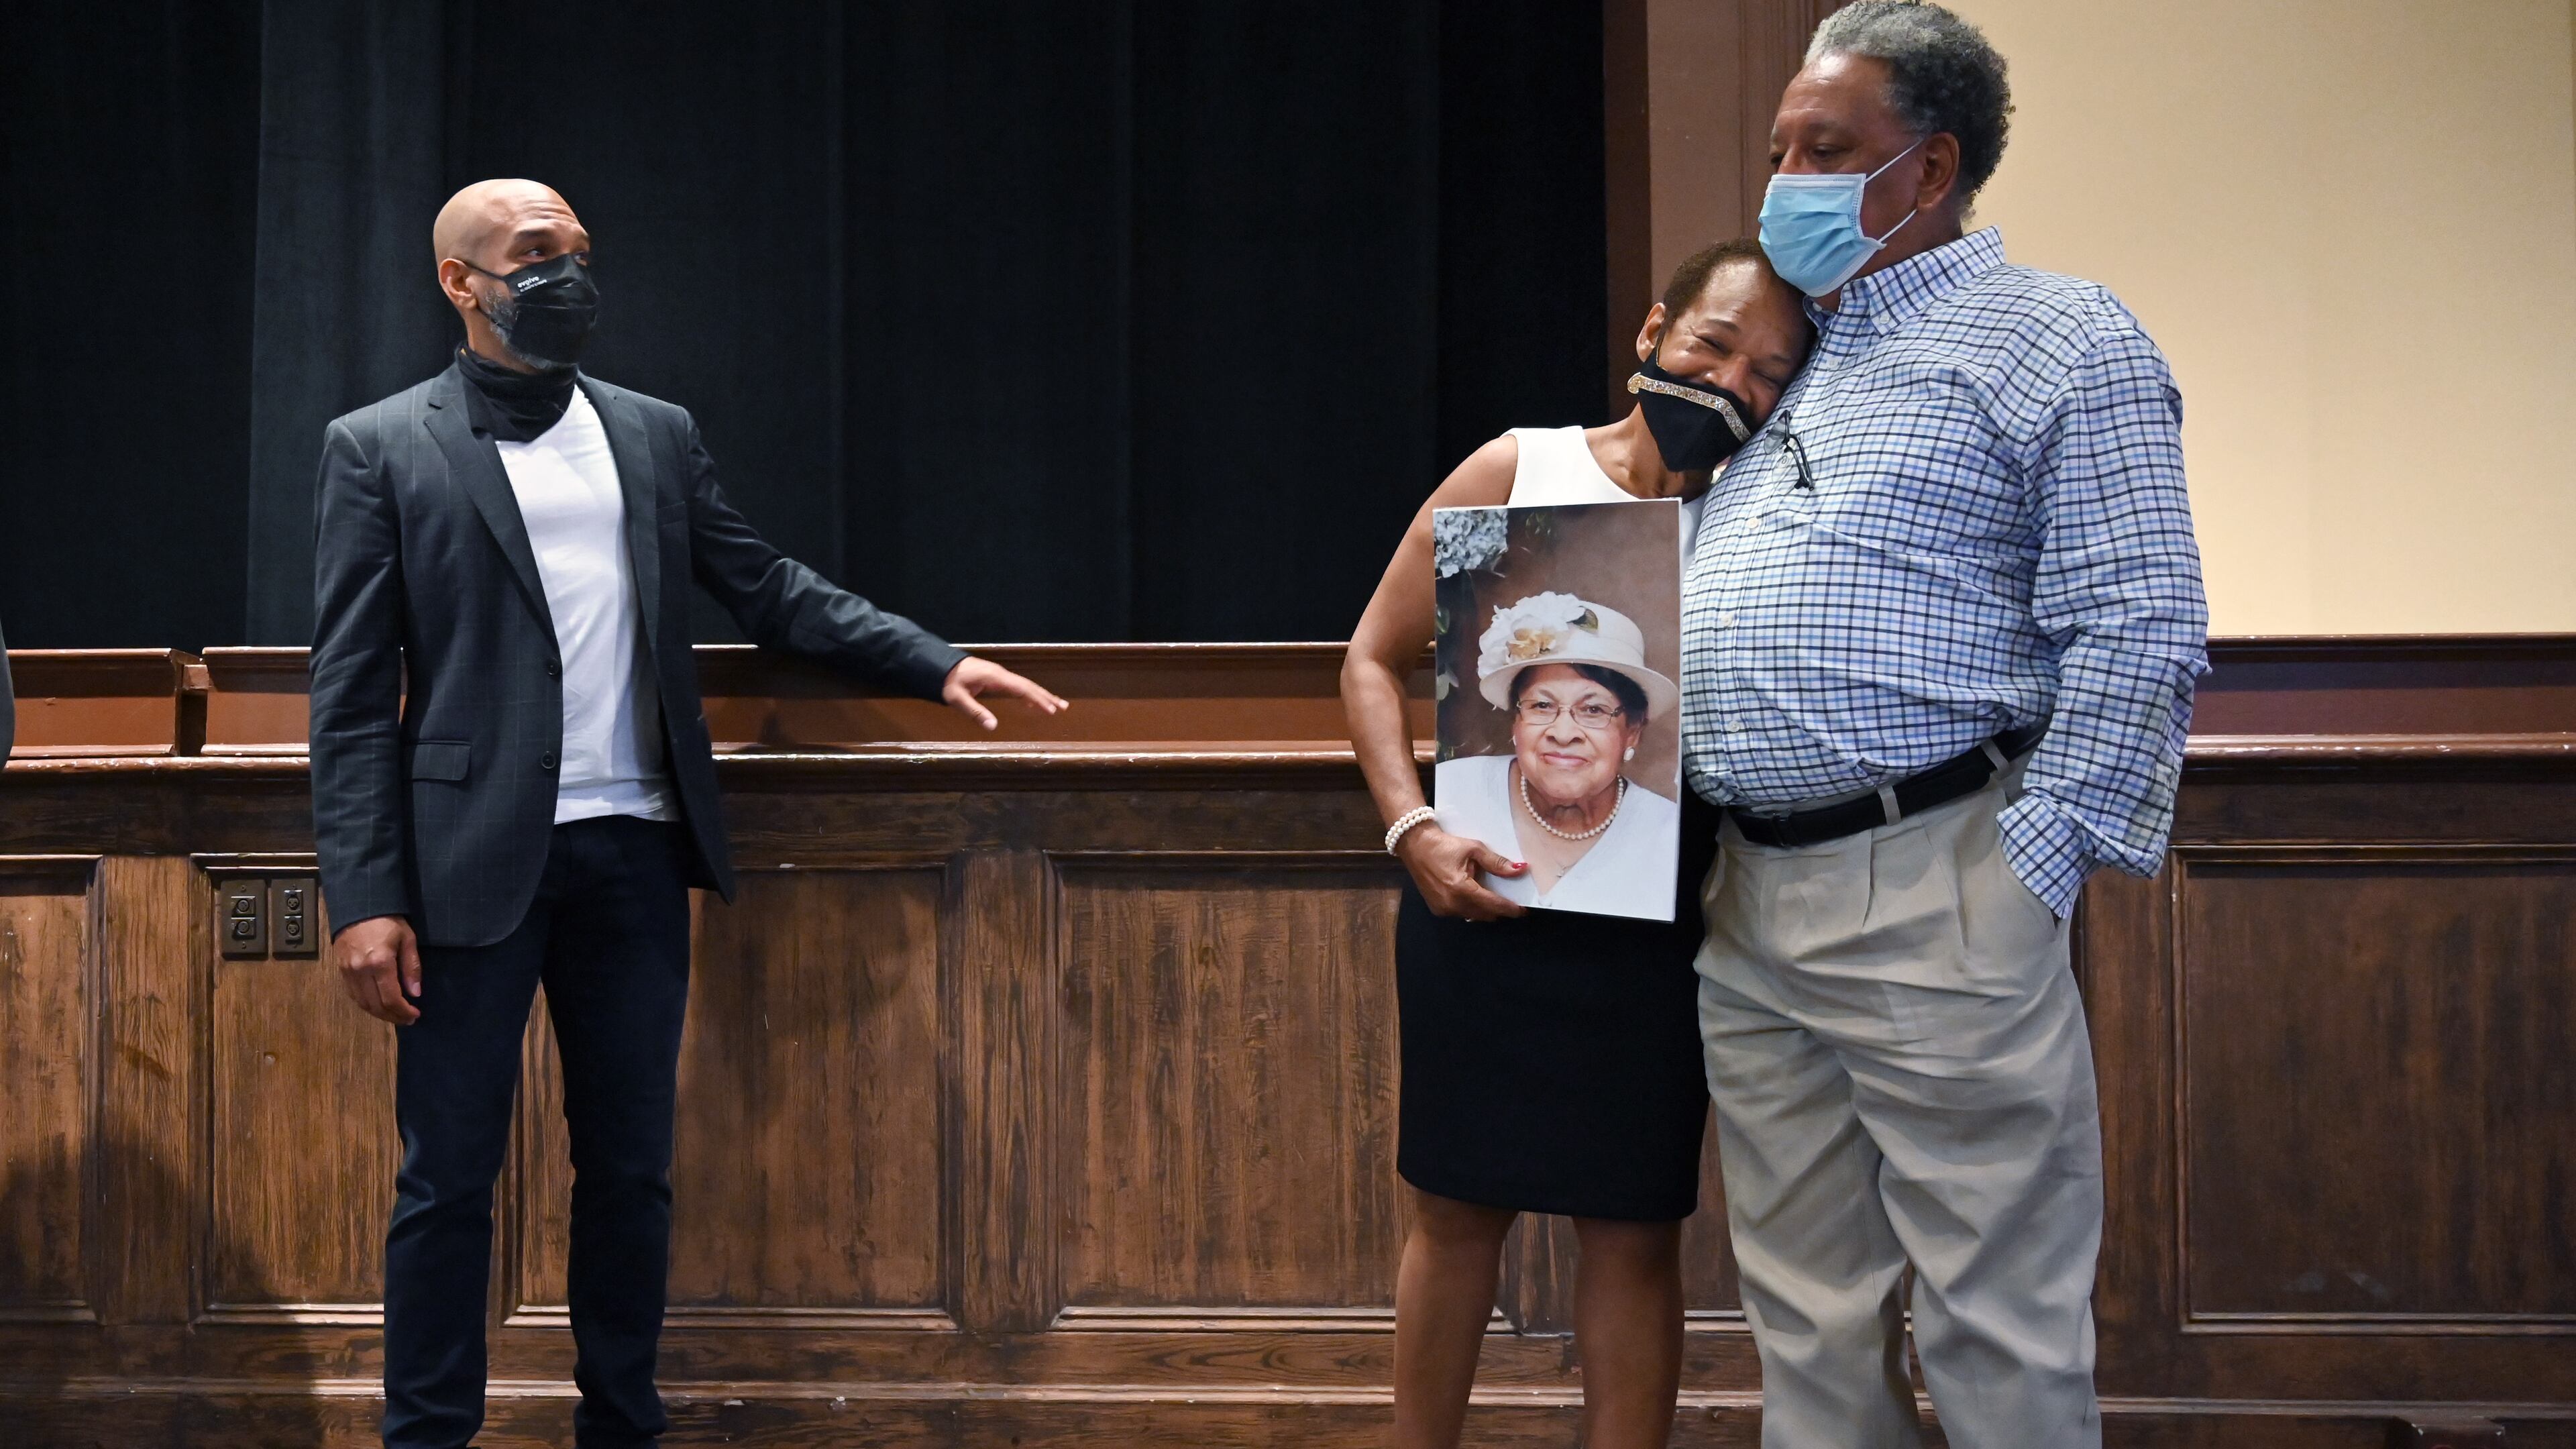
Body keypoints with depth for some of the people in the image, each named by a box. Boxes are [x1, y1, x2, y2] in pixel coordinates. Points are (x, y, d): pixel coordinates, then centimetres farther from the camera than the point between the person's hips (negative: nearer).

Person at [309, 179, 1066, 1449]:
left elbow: (767, 589, 16)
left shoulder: (657, 436, 14)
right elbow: (351, 694, -3)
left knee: (631, 1169, 10)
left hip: (634, 855, 4)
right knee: (449, 1178, 1)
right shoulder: (381, 449, 1)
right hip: (474, 859, -4)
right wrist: (364, 898, -11)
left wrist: (933, 664, 4)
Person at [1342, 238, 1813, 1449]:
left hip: (1650, 929, 1)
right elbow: (1375, 660, 2)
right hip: (1479, 898, 0)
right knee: (1459, 1210, 10)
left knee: (1634, 1232, 6)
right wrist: (1413, 829, -11)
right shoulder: (1519, 471, -1)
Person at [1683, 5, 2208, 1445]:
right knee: (1808, 1320, 13)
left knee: (1994, 1326, -2)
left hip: (1936, 897, -7)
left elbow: (2138, 636, -10)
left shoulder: (2059, 339, -2)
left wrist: (2030, 875, -15)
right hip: (1747, 906, 7)